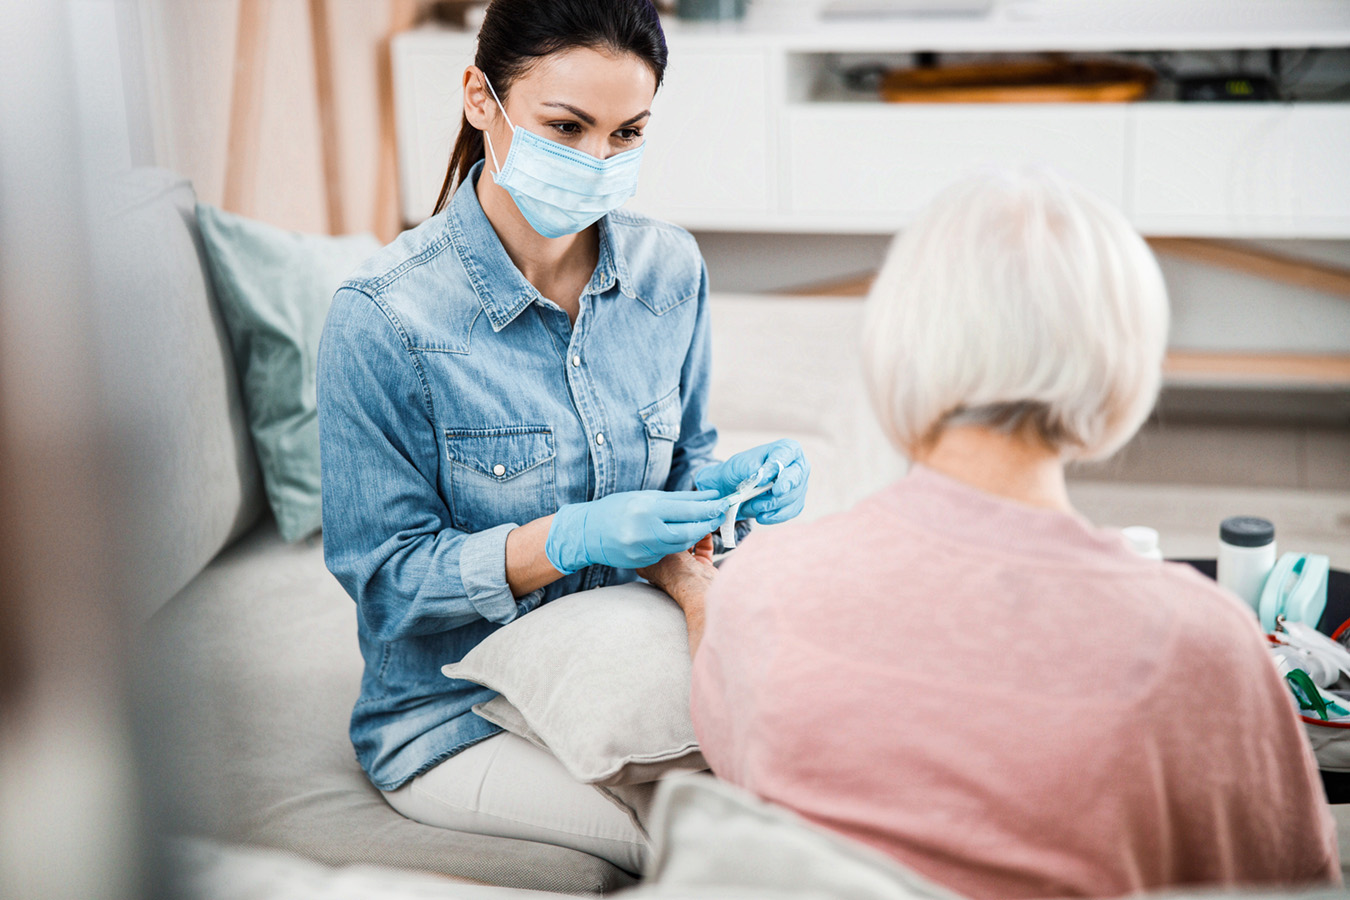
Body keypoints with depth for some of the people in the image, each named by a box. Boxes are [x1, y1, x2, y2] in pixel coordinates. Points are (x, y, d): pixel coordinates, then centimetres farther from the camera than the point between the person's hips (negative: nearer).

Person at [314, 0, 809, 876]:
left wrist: (729, 484, -13)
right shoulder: (381, 319, -19)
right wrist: (574, 538, -30)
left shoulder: (670, 270, -2)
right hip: (455, 718, -5)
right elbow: (386, 576, -15)